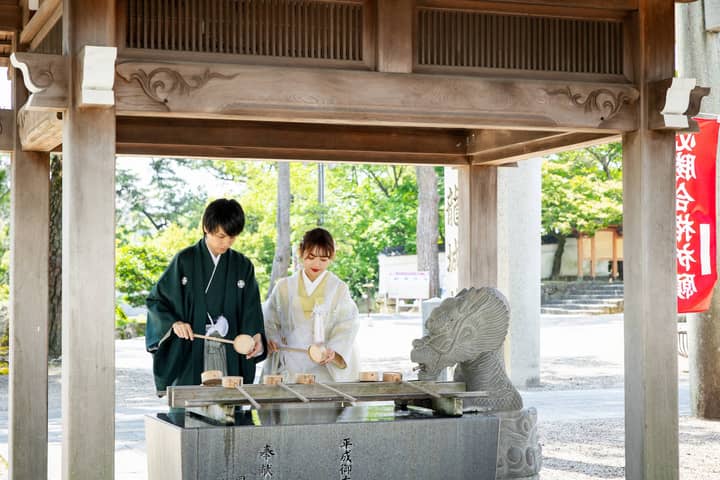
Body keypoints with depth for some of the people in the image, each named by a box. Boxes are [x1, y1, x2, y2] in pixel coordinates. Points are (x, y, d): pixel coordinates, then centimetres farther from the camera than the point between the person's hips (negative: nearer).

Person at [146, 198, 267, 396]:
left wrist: (256, 336, -13)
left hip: (230, 356, 2)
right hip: (190, 353, -2)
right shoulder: (185, 261, 2)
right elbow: (156, 300, 4)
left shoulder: (243, 266, 9)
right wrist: (173, 323, -13)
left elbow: (251, 312, 5)